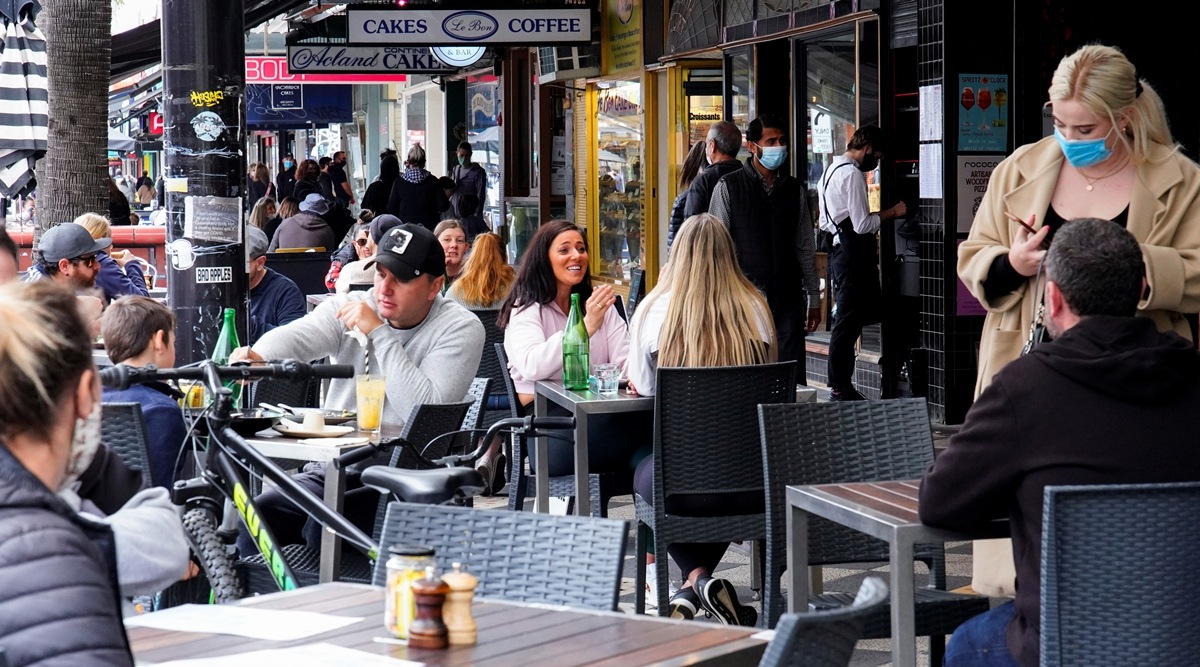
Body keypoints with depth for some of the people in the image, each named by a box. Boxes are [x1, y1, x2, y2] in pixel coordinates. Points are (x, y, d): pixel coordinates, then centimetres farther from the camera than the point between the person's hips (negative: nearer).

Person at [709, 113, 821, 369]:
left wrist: (814, 298, 14)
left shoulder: (793, 189, 12)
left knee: (794, 374, -2)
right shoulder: (728, 187, 0)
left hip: (788, 299, 3)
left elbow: (806, 248, 17)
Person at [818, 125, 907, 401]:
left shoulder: (832, 170, 17)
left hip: (839, 251, 10)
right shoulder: (853, 174, -15)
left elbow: (825, 222, 22)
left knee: (846, 321, 14)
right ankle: (840, 389, -3)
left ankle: (840, 386, 16)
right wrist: (892, 212, -8)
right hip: (853, 255, -10)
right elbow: (862, 224, -18)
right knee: (848, 322, -6)